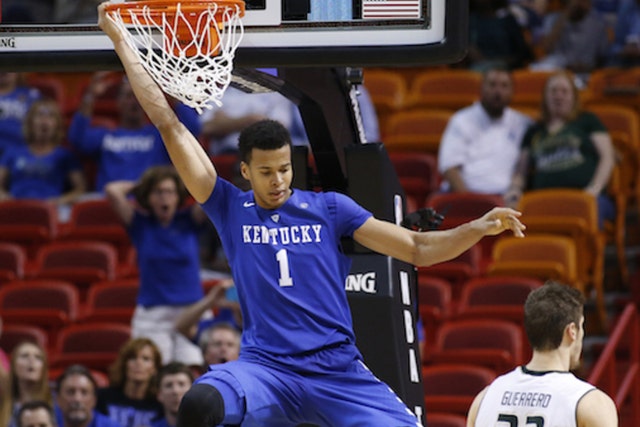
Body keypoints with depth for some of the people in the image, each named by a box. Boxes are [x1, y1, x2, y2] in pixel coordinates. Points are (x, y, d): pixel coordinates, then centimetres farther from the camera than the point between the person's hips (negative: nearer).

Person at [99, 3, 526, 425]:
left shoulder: (329, 208, 9)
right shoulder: (230, 208, 7)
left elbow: (417, 249, 8)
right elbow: (170, 126, 7)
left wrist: (479, 228, -9)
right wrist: (120, 40, 6)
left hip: (339, 370, 1)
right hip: (266, 367, -1)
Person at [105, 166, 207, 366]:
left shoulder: (189, 221, 5)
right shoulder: (140, 224, 4)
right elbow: (112, 191, -8)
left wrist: (184, 182, 6)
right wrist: (139, 185, 7)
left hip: (191, 312, 0)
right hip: (152, 315, 0)